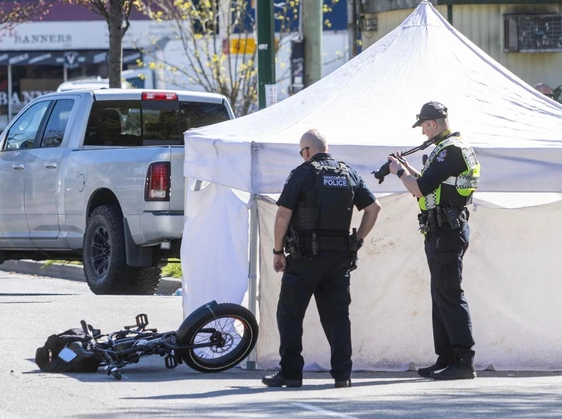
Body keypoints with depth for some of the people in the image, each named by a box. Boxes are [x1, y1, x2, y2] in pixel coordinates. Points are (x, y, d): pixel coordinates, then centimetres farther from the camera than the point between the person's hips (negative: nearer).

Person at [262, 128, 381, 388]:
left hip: (305, 257, -5)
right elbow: (373, 207, 10)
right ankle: (342, 374, 3)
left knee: (290, 314, 4)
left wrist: (278, 252, -3)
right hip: (340, 257, 5)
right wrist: (357, 241, 14)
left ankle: (290, 373, 0)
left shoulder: (301, 174, -6)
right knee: (337, 315, 9)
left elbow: (283, 215, -11)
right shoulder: (349, 174, 10)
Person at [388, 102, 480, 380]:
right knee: (441, 295, 13)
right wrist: (408, 169, 22)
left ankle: (464, 362, -14)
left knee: (449, 295, -12)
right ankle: (446, 358, 17)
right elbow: (431, 186, 26)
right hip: (442, 232, 11)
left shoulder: (450, 151, -16)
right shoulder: (454, 148, 17)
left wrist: (400, 172, -4)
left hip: (446, 232, -11)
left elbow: (420, 189, -20)